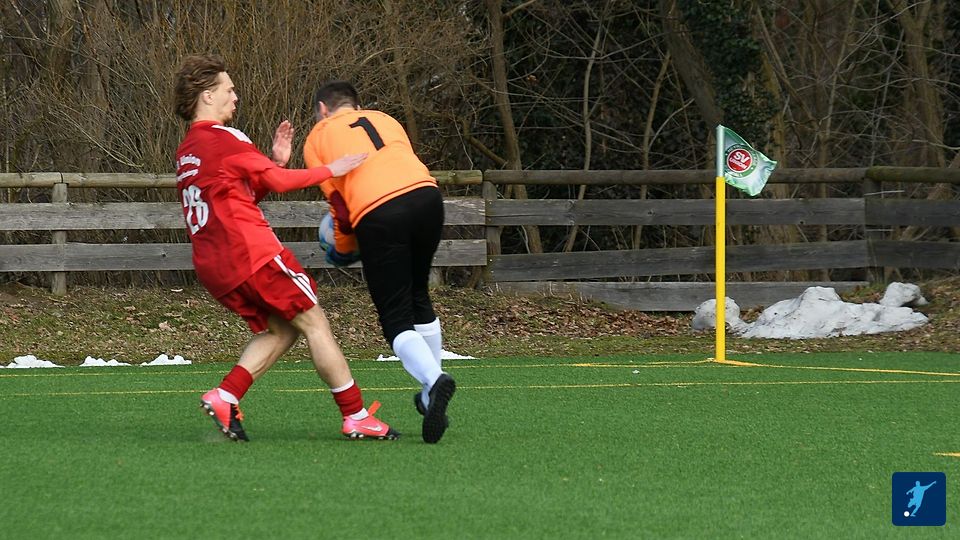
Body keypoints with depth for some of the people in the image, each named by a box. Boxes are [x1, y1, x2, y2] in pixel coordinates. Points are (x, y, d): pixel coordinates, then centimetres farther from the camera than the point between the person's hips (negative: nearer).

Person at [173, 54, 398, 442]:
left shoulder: (186, 152, 18)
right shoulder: (223, 138, -10)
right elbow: (278, 182, -9)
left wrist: (275, 163, 16)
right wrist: (330, 170, -1)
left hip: (213, 267, 9)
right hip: (253, 255, -9)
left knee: (278, 331, 16)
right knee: (314, 323, 0)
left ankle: (225, 397, -2)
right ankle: (356, 417, 1)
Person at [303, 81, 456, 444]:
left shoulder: (317, 139, 19)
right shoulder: (385, 120, 30)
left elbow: (338, 202, 13)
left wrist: (344, 248, 29)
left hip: (377, 213, -4)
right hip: (426, 194, 4)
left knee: (396, 318, 0)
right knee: (418, 298, 24)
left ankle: (433, 380, -26)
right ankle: (432, 397, 27)